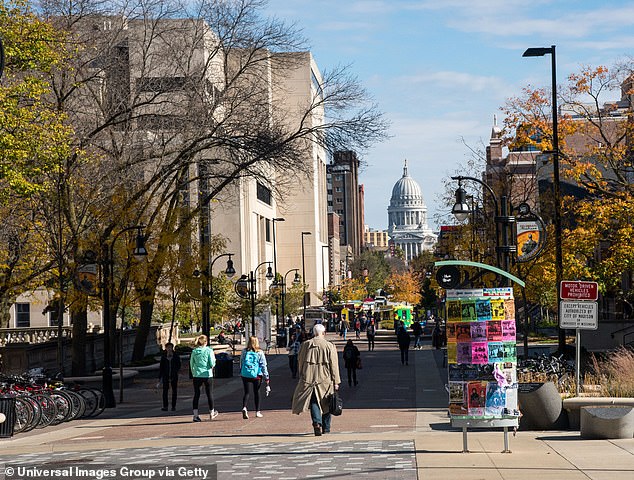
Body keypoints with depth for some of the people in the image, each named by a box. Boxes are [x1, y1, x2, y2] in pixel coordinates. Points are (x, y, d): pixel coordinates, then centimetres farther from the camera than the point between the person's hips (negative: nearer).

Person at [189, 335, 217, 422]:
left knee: (196, 395, 5)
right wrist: (214, 360, 10)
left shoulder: (194, 351, 3)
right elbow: (212, 364, -11)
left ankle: (195, 415, -2)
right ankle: (211, 413, 23)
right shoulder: (209, 350, -7)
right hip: (207, 375, -2)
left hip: (196, 376, 2)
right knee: (209, 394, 11)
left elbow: (191, 364, 8)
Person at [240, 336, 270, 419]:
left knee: (246, 392, 7)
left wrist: (241, 373, 22)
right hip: (256, 375, -1)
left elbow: (241, 363, 9)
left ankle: (244, 407, -17)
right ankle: (257, 411, 18)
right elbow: (264, 365, -2)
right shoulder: (260, 352, -3)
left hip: (245, 375, 1)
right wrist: (266, 378, 2)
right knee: (256, 392, 13)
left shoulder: (244, 351, 1)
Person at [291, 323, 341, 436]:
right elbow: (334, 365, -3)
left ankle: (317, 423, -18)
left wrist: (302, 377, 21)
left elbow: (301, 362, 11)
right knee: (326, 404, 12)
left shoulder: (305, 345, 4)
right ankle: (326, 428, 19)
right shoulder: (329, 346, -3)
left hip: (309, 378, 1)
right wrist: (336, 382, 1)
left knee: (314, 402, 5)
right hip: (325, 379, -1)